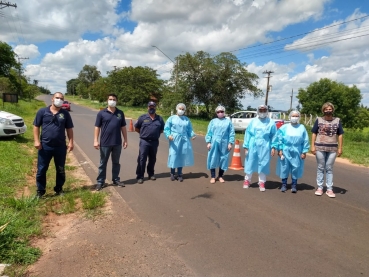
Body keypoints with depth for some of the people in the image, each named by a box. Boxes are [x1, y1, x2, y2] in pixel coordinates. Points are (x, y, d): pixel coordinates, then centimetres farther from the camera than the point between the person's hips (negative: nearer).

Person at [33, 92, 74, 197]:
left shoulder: (65, 114, 5)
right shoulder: (42, 111, 0)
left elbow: (69, 129, 7)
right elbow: (36, 126, 1)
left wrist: (71, 142, -1)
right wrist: (36, 141, -7)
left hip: (60, 147, 1)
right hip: (45, 146, -1)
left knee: (61, 170, 11)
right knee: (41, 170, 5)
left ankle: (59, 189, 27)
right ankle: (40, 191, 19)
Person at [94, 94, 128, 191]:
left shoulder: (120, 113, 6)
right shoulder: (102, 113, -3)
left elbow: (123, 127, 9)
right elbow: (97, 127, -2)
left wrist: (125, 140, 7)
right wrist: (95, 140, -9)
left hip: (117, 143, 3)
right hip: (105, 143, -2)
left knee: (116, 162, 14)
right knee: (103, 163, 8)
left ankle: (116, 180, 27)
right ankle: (100, 182, 18)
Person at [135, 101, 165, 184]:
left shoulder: (159, 119, 6)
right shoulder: (142, 117, -1)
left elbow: (162, 129, 17)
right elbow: (136, 128, 7)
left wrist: (156, 134, 7)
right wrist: (144, 133, 7)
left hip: (154, 142, 3)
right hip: (144, 141, -3)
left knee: (152, 159, 13)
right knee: (142, 159, -3)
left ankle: (151, 174, 27)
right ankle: (140, 176, 3)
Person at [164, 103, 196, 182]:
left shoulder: (187, 119, 9)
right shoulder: (172, 118, 2)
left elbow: (189, 130, 9)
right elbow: (166, 129, -1)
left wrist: (193, 135, -8)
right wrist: (168, 135, -17)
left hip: (184, 140, 3)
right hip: (174, 140, -2)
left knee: (182, 156, 6)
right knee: (174, 156, -2)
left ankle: (179, 174, 19)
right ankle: (172, 173, 17)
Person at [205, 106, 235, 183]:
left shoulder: (228, 122, 5)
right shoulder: (213, 121, 5)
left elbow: (231, 133, 3)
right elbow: (209, 132, 5)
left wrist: (230, 143, -3)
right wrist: (208, 142, -2)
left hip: (224, 144, 0)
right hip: (214, 143, 0)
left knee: (223, 159, 7)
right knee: (213, 159, 2)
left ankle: (220, 176, 22)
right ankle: (213, 177, 14)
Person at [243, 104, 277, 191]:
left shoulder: (271, 122, 1)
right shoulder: (253, 121, 2)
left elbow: (274, 136, 2)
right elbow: (248, 134, 2)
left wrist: (273, 147, -7)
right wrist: (246, 146, -1)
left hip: (264, 148, 0)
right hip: (252, 146, 1)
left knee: (263, 165, 6)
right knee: (250, 163, 9)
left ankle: (262, 183, 20)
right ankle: (247, 180, 26)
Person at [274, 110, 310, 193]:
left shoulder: (302, 128, 1)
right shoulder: (284, 127, -2)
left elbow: (305, 141, 2)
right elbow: (279, 139, 0)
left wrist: (304, 152, 0)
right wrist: (280, 150, -3)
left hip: (297, 152, 1)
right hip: (285, 151, 0)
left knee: (296, 168, 5)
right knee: (284, 167, 5)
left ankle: (294, 185, 17)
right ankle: (284, 184, 18)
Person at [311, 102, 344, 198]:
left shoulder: (337, 120, 5)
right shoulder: (319, 120, 2)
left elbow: (340, 135, 6)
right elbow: (314, 134, 3)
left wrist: (340, 148, 1)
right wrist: (312, 146, -4)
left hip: (332, 148, 1)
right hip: (320, 148, -1)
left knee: (329, 169, 7)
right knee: (320, 168, 7)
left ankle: (329, 189, 12)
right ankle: (319, 188, 15)